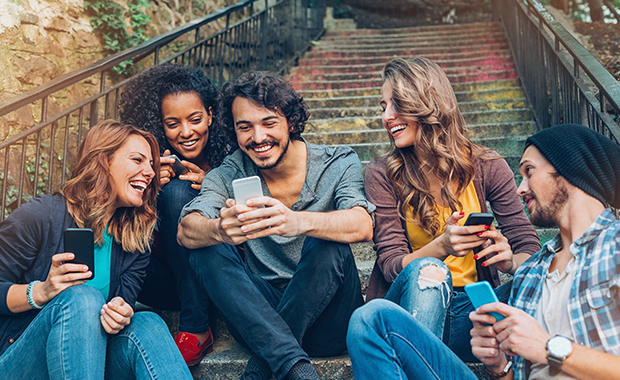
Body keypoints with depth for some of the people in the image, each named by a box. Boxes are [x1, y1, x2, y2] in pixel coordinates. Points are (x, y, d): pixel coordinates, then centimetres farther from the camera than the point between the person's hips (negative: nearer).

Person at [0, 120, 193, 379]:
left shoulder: (135, 240, 5)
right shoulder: (41, 217, -11)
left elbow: (124, 306, 0)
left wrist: (123, 314, -24)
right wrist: (41, 292, -26)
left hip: (87, 356, 4)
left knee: (148, 324, -27)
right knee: (82, 298, -33)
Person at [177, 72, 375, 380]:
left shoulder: (338, 164, -6)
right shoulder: (229, 175, 0)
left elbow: (362, 226, -26)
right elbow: (185, 231, -18)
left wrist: (298, 222, -47)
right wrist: (220, 229, -43)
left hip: (324, 319, -2)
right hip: (258, 316, 2)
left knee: (327, 245, -29)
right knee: (207, 250, -20)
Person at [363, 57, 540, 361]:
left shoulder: (486, 167, 1)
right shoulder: (382, 175, -1)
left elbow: (529, 247, 0)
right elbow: (390, 264, -7)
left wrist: (510, 261, -25)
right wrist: (441, 247, -27)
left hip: (471, 310, 1)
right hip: (411, 305, -1)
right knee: (427, 270, -35)